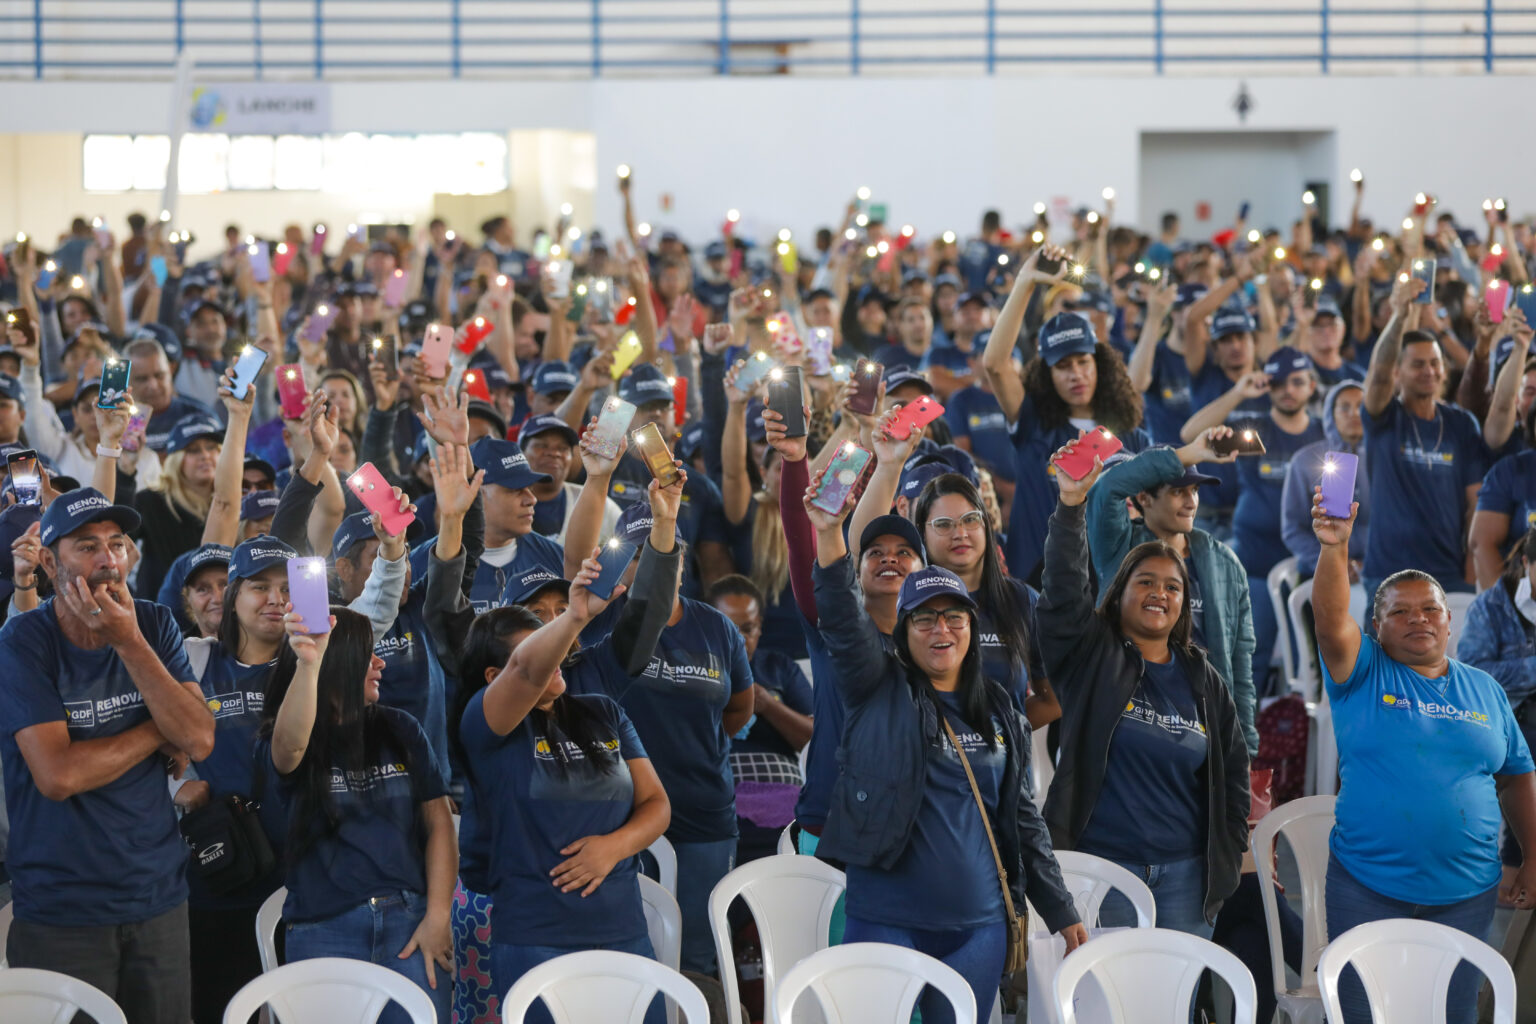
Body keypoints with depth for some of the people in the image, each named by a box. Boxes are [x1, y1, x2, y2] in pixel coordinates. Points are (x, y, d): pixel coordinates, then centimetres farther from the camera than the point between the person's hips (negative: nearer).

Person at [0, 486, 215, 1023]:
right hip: (61, 913, -4)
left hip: (158, 898, 4)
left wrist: (129, 641, -16)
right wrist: (159, 730, -8)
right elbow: (57, 775, -20)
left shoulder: (155, 625, 4)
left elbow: (199, 740, -9)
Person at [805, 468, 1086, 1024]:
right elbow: (844, 622, -13)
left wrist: (1061, 911, 15)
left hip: (977, 926, 3)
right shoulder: (880, 691, 3)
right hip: (887, 921, -3)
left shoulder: (999, 711, 13)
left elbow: (1022, 817, 17)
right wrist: (830, 533, -28)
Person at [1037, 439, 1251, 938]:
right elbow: (1065, 592, -14)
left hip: (1184, 874, 4)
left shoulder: (1203, 681, 14)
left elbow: (1233, 775, 18)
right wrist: (1071, 504, -26)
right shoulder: (1092, 657, 3)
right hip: (1100, 861, -3)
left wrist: (1225, 862, 10)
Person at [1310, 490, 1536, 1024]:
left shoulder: (1484, 691, 10)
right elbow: (1331, 618, -17)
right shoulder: (1363, 674, 1)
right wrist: (1335, 547, -33)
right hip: (1367, 892, -2)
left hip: (1465, 895, 2)